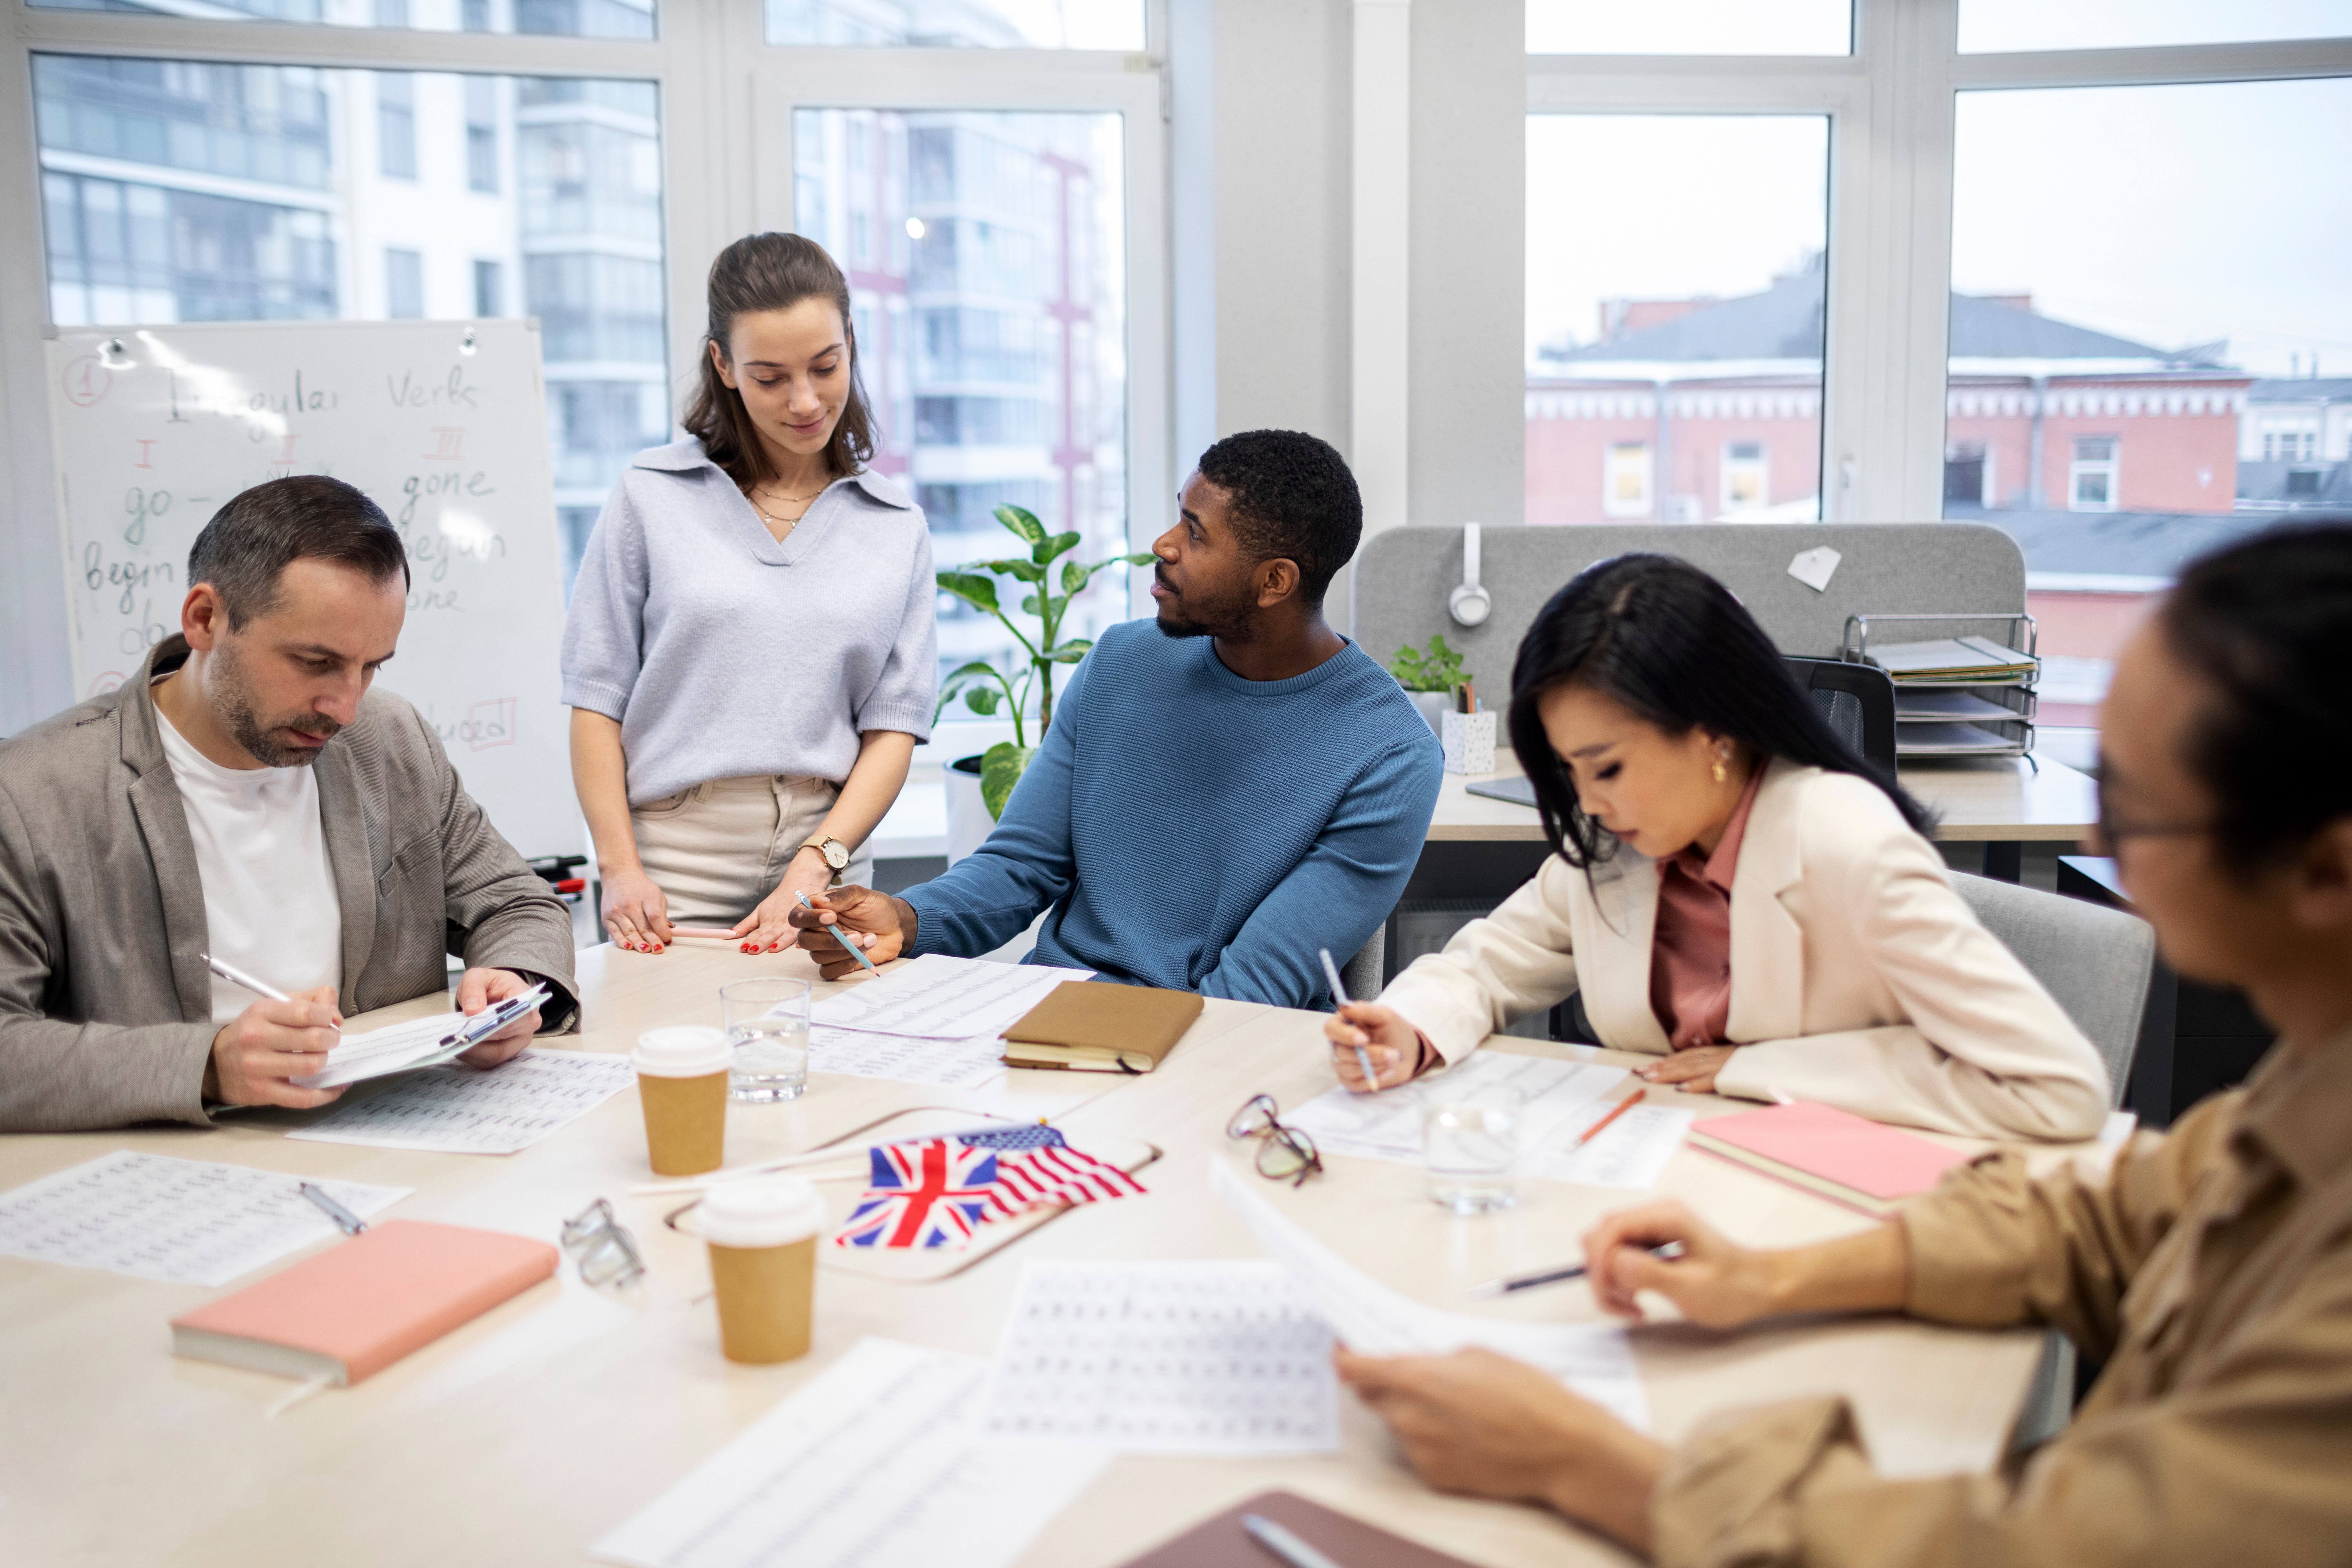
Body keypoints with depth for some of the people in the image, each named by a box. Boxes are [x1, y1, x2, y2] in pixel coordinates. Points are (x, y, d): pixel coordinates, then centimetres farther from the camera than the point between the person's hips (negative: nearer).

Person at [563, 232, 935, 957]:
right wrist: (619, 869, -6)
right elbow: (597, 700, 3)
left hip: (826, 862, 1)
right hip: (673, 873, -1)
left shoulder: (897, 530, 8)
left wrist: (816, 867, -10)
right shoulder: (651, 498, 4)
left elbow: (894, 726, 3)